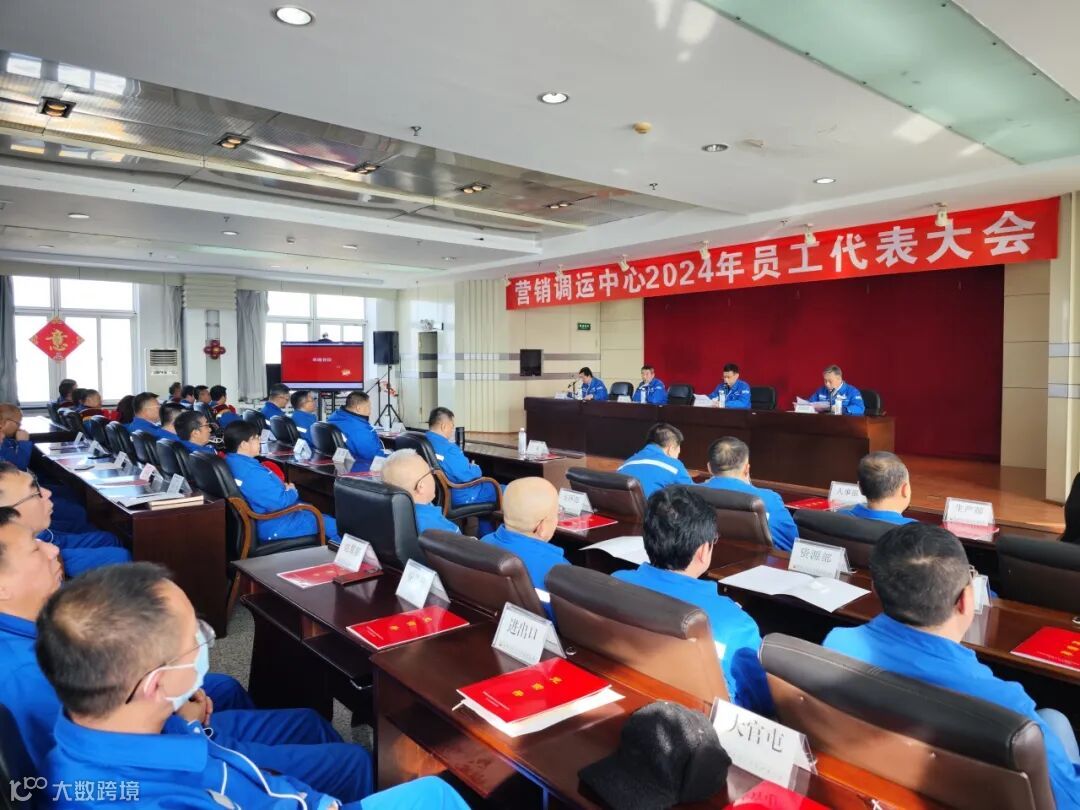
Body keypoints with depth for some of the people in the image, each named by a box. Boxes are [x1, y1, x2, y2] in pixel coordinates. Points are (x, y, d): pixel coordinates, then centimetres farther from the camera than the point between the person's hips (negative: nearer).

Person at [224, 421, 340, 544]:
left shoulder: (232, 461, 1)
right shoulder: (251, 472, -32)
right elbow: (279, 502, -29)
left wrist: (284, 487, 1)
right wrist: (292, 491, -9)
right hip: (274, 528, -11)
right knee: (332, 525, -3)